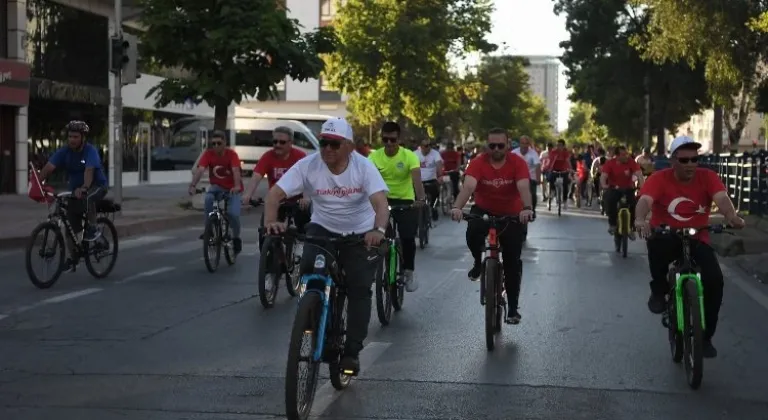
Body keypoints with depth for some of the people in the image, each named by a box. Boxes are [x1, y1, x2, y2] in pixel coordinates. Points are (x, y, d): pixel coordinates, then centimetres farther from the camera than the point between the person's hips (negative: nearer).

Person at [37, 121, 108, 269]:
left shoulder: (90, 151, -22)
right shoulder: (64, 152, -10)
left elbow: (89, 170, -39)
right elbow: (48, 168, -20)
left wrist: (83, 188, -57)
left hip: (97, 186, -5)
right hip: (76, 189, 5)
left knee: (87, 198, -40)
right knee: (71, 225, 0)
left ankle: (93, 228, -18)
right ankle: (73, 258, 13)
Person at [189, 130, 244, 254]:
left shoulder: (232, 154, -19)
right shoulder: (208, 154, -14)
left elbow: (236, 171, -35)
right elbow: (200, 170, -28)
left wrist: (237, 186, -54)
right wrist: (193, 185, -46)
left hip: (232, 189, -2)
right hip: (216, 187, 2)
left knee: (233, 214, -21)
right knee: (208, 198, -32)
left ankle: (236, 238, 8)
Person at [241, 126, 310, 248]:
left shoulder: (300, 156, -17)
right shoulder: (268, 157, -13)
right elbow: (256, 177, -25)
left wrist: (306, 198, -48)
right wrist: (247, 195, -44)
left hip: (297, 201, -2)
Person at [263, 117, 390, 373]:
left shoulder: (363, 167, -19)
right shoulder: (307, 165, -17)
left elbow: (380, 202, -30)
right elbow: (275, 193, -23)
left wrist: (378, 230, -51)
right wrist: (271, 221, -44)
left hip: (361, 234, -1)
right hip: (323, 229, 1)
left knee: (359, 290, -5)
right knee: (310, 270, -25)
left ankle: (352, 352, 7)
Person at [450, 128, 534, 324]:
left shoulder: (517, 163, -20)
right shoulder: (478, 162, -19)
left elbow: (524, 187, -34)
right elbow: (468, 186, -33)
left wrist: (527, 208, -54)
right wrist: (457, 207, -51)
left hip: (511, 214, 0)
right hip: (484, 210, 0)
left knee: (512, 261, -1)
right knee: (472, 233, -33)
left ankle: (513, 308, 11)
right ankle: (478, 262, 0)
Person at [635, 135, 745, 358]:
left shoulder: (707, 177, -8)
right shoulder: (659, 179, -12)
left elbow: (721, 197, -26)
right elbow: (645, 200, -29)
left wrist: (732, 217, -48)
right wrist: (640, 220, -53)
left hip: (697, 240, 2)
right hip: (667, 238, -2)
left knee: (715, 280, -18)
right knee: (656, 244, -38)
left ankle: (705, 336, 2)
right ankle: (659, 290, -10)